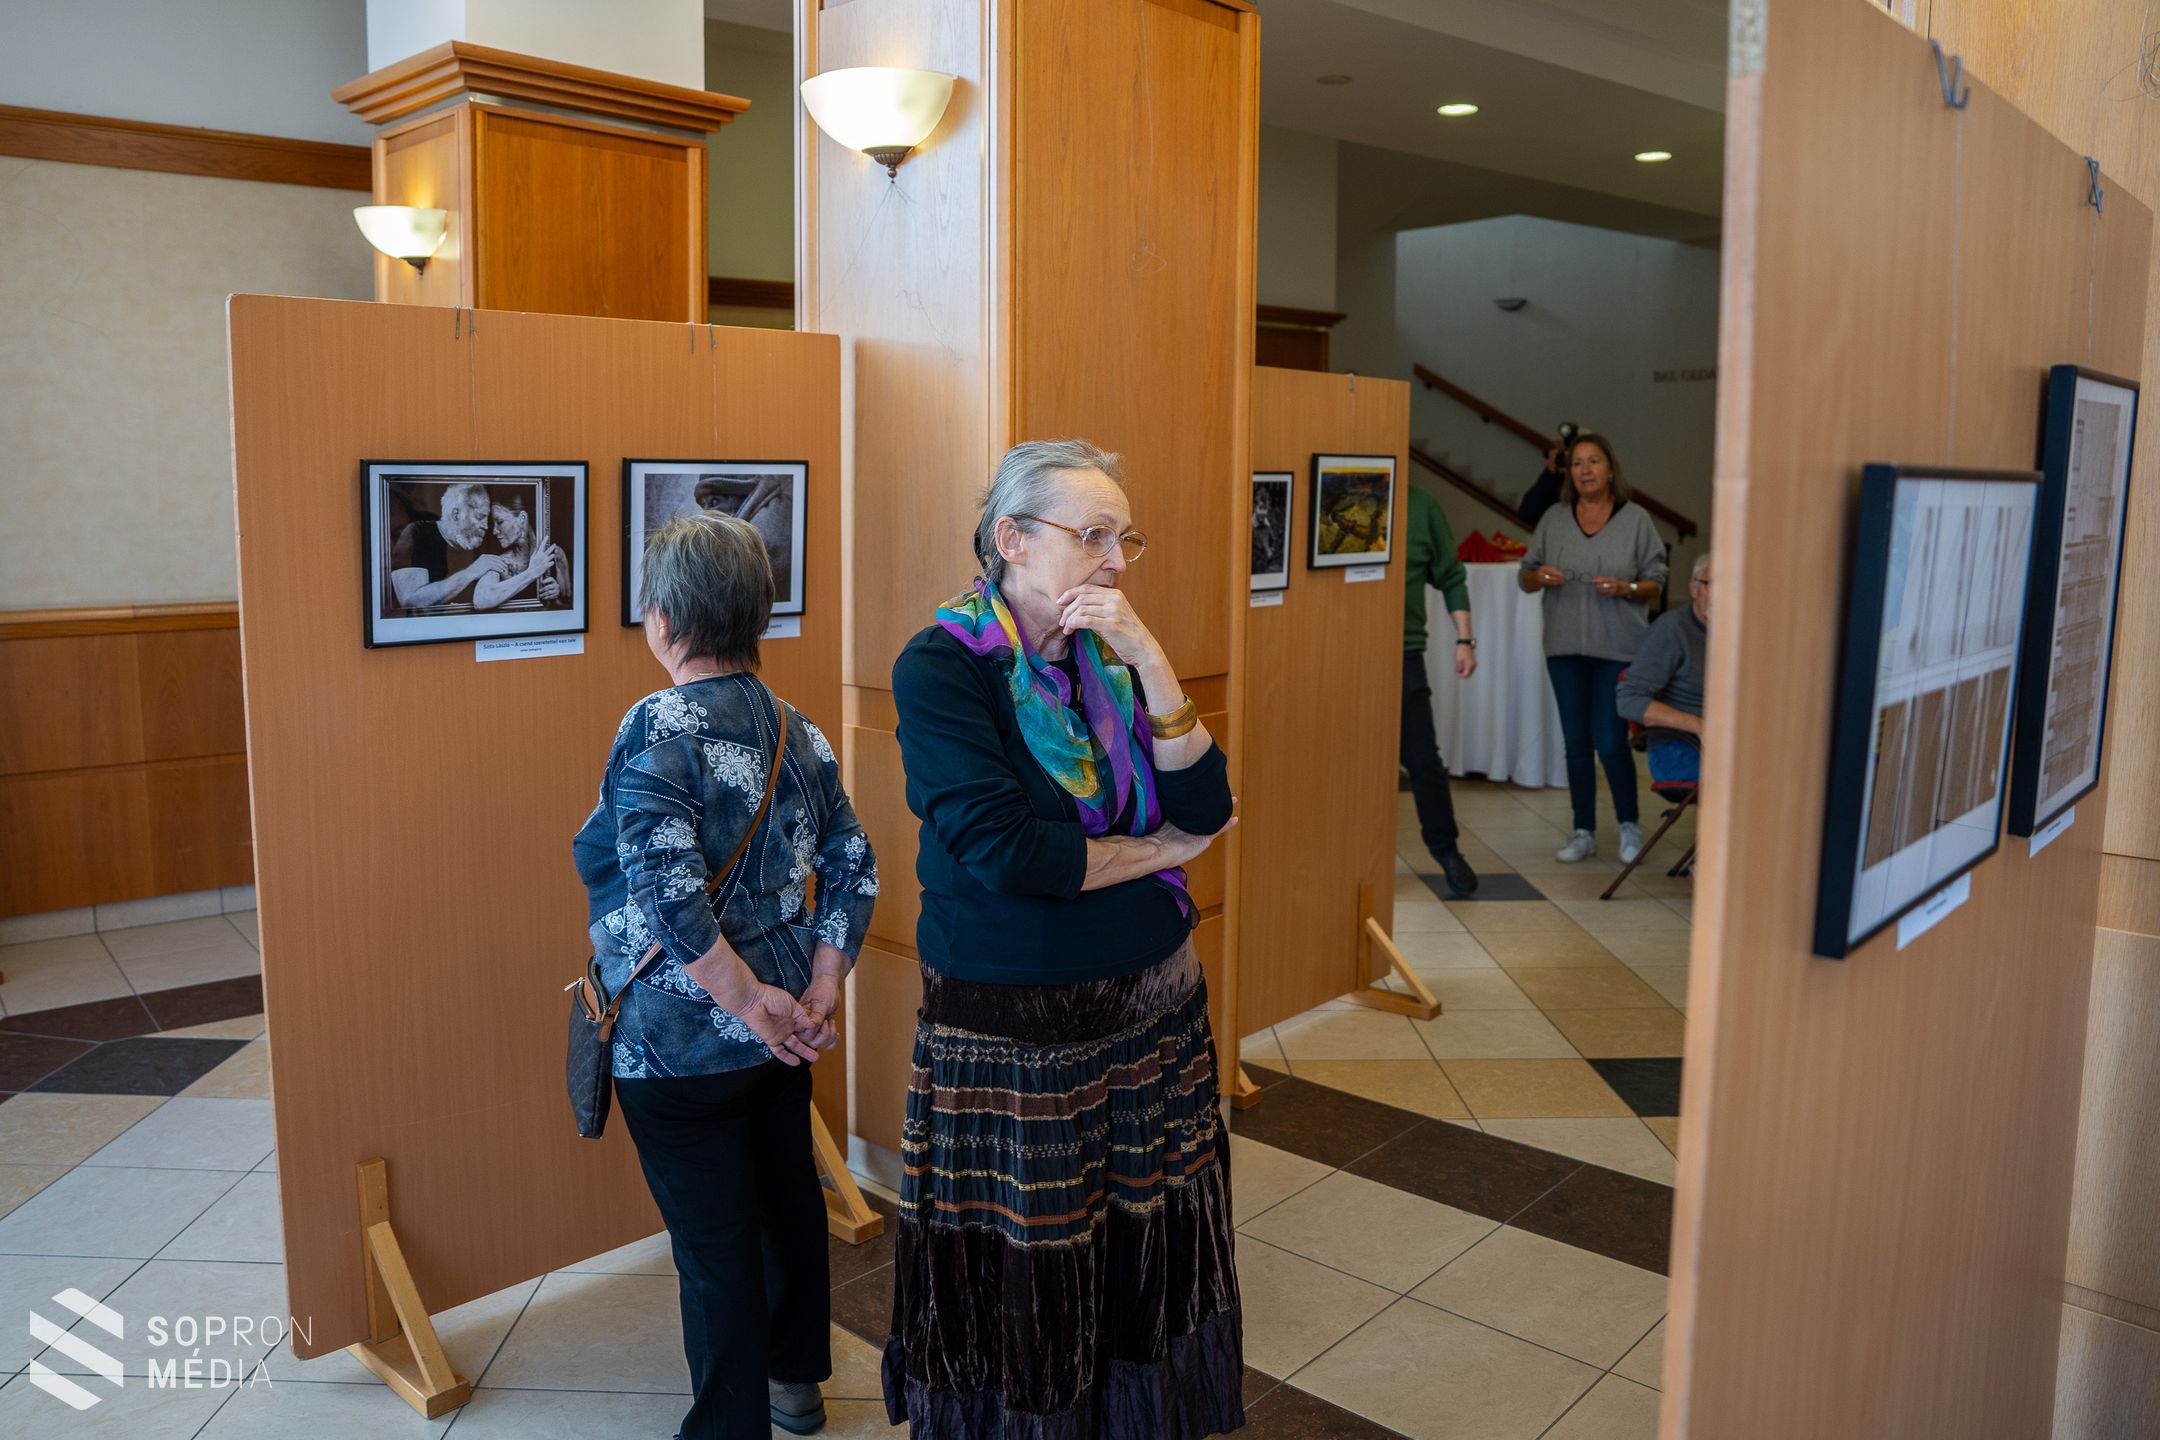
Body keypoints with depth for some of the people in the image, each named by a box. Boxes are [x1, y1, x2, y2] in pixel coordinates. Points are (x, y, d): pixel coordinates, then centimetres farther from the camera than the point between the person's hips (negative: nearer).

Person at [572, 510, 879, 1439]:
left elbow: (668, 894, -30)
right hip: (782, 1027, 7)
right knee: (788, 1192, 22)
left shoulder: (657, 729, -20)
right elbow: (852, 866, -1)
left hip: (681, 1040, -7)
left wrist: (748, 1001, -22)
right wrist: (818, 991, -3)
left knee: (714, 1242, 7)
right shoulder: (797, 731, 0)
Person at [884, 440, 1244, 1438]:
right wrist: (1156, 852, -9)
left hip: (1154, 1016, 6)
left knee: (1149, 1266, 15)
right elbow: (1001, 848, -22)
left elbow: (1206, 808, -4)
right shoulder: (940, 669, -11)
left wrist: (1150, 659, -14)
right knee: (1021, 1290, 8)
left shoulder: (1107, 665, 7)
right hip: (1011, 1037, -5)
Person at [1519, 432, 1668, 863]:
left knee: (1610, 741, -6)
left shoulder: (1636, 519, 1)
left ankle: (1629, 824, 16)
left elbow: (1656, 584, 2)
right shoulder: (1554, 520, 7)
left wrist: (1625, 589, -17)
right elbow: (1525, 577, 11)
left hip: (1617, 648, -3)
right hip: (1565, 647, 3)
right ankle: (1584, 832, 18)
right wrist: (1539, 577, -11)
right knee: (1576, 741, 7)